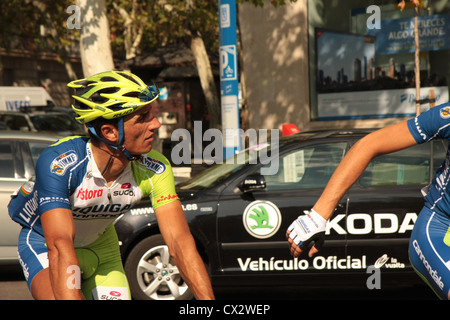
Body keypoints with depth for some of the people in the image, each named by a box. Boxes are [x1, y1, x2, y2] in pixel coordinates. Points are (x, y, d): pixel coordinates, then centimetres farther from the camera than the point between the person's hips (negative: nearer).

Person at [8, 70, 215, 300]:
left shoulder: (154, 170, -24)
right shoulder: (58, 163, -37)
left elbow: (180, 241, -28)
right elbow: (60, 246, -45)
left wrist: (208, 299, -39)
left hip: (101, 248, 5)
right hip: (44, 243, -4)